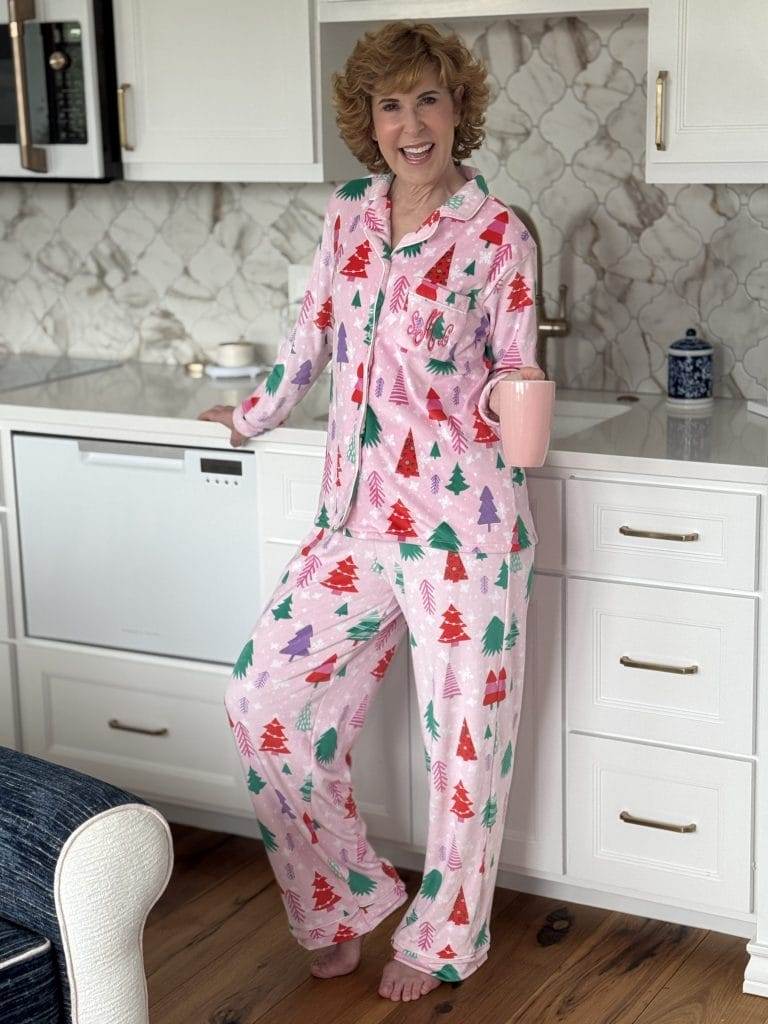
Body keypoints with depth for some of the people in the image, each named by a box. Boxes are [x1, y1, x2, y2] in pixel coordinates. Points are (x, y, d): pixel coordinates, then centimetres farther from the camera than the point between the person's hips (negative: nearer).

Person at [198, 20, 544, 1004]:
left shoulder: (498, 235, -8)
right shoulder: (349, 212, 6)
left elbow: (514, 376, 0)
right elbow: (314, 331, 21)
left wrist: (519, 408, -19)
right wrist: (257, 412, 31)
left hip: (461, 517, -5)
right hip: (358, 514, 6)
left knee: (461, 735, 6)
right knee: (266, 696, 6)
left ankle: (440, 939, 30)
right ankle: (348, 897, 28)